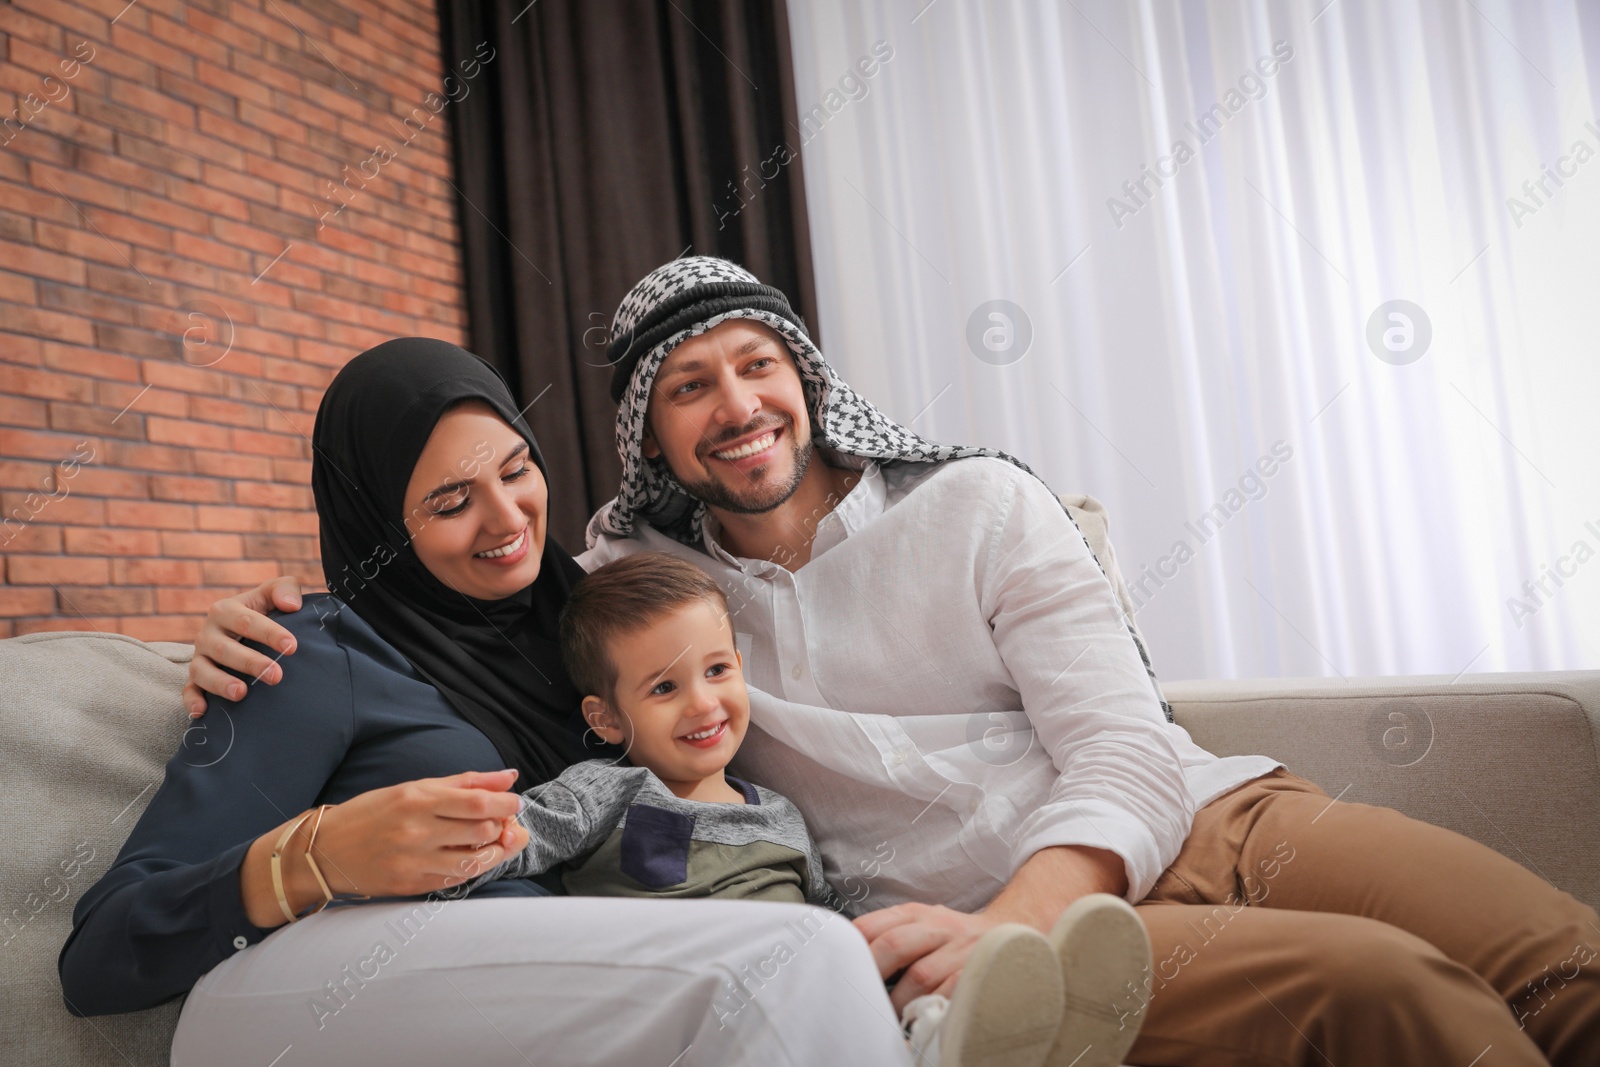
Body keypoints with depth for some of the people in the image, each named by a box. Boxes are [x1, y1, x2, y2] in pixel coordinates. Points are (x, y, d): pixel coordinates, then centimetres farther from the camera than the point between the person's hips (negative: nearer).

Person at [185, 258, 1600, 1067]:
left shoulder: (978, 502, 7)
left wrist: (1012, 920, -22)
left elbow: (1121, 742, -2)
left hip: (1198, 816, 3)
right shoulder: (635, 573, 9)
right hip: (1000, 923, -2)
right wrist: (284, 628, -8)